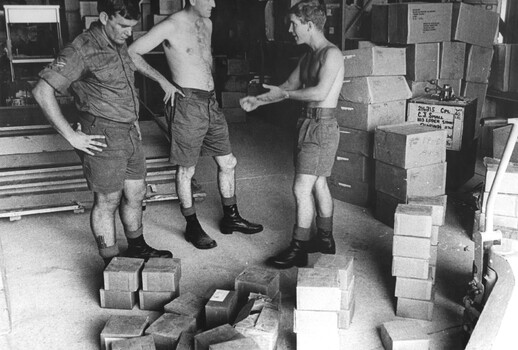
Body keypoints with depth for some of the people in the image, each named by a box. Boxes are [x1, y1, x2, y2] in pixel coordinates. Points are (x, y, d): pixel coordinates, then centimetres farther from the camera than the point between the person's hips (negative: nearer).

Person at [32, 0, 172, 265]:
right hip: (103, 138, -8)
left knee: (135, 194, 17)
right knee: (107, 201, 4)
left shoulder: (119, 44, 8)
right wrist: (72, 136, -18)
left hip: (129, 132, 8)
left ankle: (136, 247, 37)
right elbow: (42, 91, -19)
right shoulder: (82, 50, -17)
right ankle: (111, 264, 18)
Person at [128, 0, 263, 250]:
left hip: (211, 103, 8)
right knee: (186, 170, 4)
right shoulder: (171, 26, -11)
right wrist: (163, 81, -17)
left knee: (228, 163, 12)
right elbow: (131, 53, -13)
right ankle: (192, 227, 18)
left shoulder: (207, 24, 12)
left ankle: (231, 218, 28)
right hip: (187, 104, -8)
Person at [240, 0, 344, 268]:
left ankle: (298, 250, 0)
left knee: (301, 187, -10)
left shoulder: (331, 54, -15)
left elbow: (321, 92, -28)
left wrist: (284, 94, -17)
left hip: (322, 126, -9)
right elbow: (289, 86, 21)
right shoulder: (308, 56, 14)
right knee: (318, 184, 16)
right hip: (309, 123, 9)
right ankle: (325, 240, 30)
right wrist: (258, 101, 10)